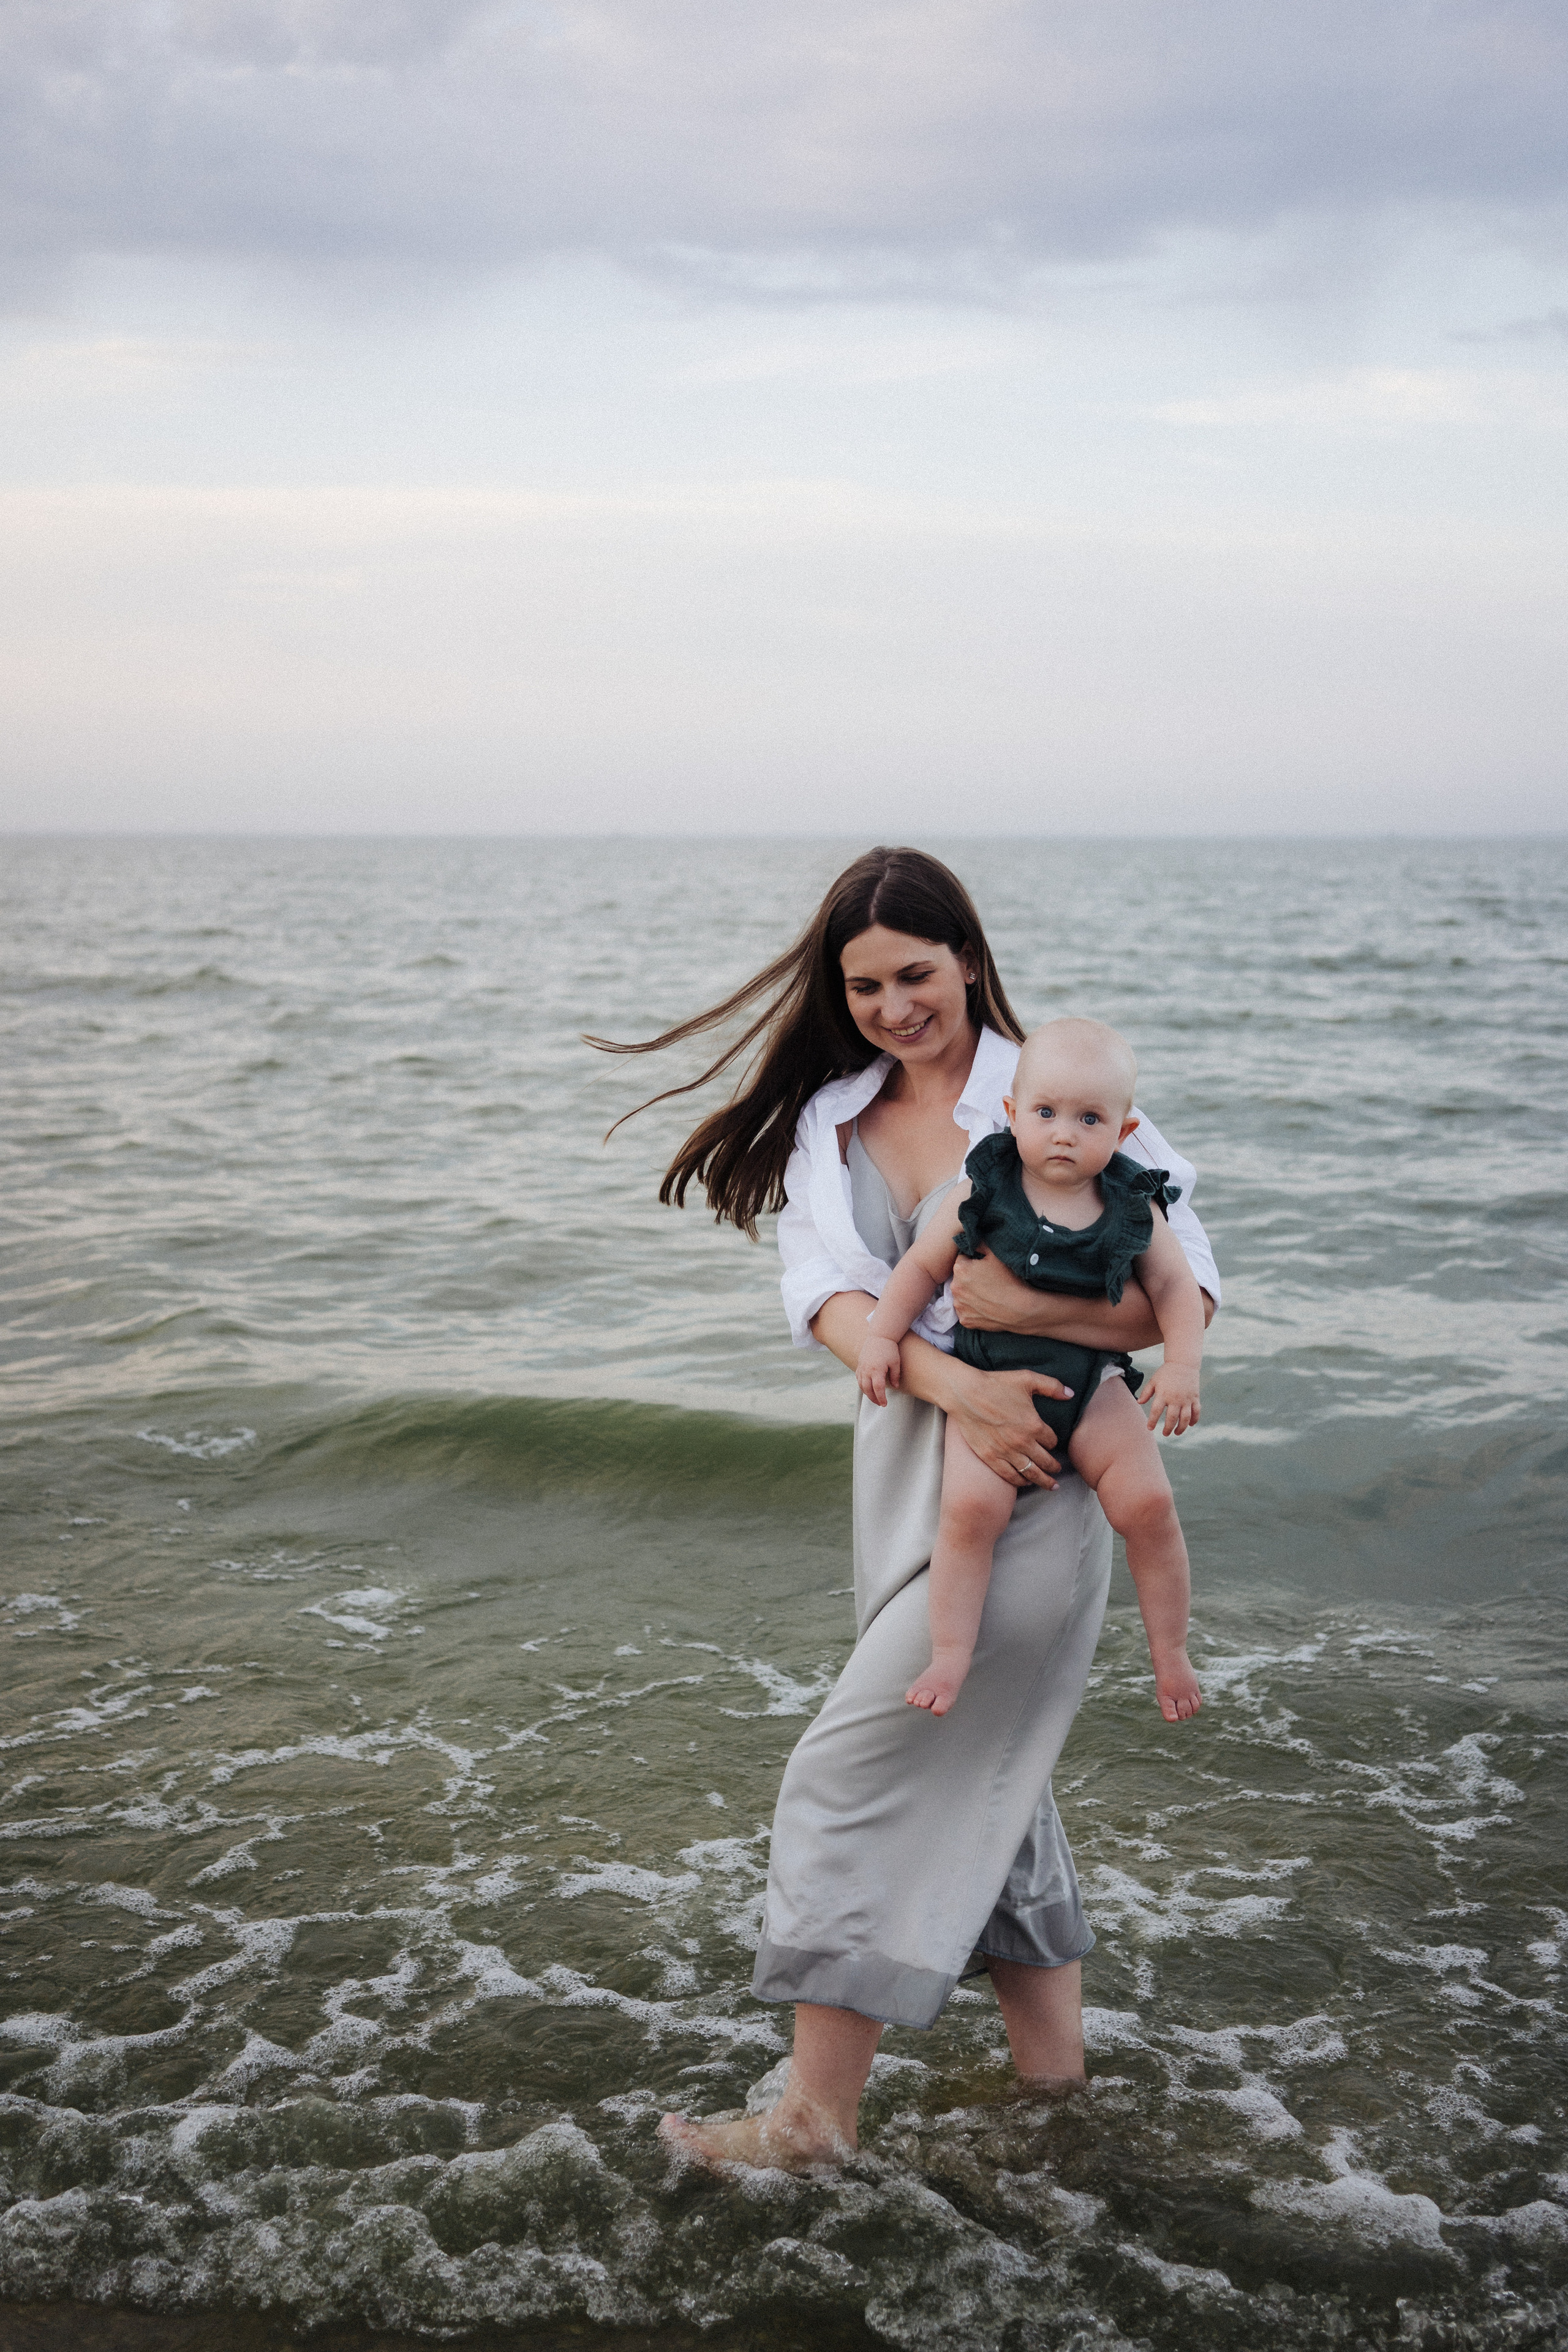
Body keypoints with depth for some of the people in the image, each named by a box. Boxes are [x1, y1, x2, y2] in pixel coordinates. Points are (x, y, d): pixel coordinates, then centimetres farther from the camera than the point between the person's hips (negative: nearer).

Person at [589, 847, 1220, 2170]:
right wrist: (957, 1385, -24)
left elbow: (1190, 1289, -7)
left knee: (862, 1773, -8)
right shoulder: (830, 1122, 10)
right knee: (980, 1779, 16)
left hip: (1030, 1482, -6)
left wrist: (1034, 1310, -22)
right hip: (908, 1466, 7)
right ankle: (1055, 2065, 33)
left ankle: (816, 2114, 2)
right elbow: (823, 1294, -8)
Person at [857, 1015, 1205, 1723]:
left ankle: (1170, 1651, 6)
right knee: (971, 1505, -24)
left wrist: (1181, 1365, -10)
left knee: (1148, 1503, -15)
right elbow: (924, 1264, 3)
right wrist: (881, 1334, -7)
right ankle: (949, 1657, -10)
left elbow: (1176, 1288, 5)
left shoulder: (1132, 1208, -1)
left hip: (1091, 1381, 1)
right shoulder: (985, 1192, -6)